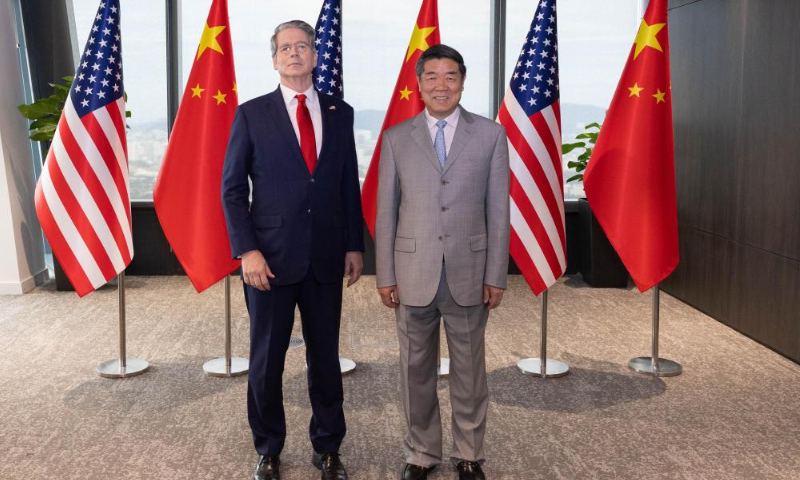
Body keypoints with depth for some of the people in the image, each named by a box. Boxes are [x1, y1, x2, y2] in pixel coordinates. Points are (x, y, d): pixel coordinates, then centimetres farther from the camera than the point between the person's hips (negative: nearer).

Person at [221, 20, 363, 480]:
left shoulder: (340, 113, 7)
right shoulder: (252, 114, -1)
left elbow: (350, 184, 9)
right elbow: (233, 189, -2)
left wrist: (355, 245, 6)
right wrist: (247, 251, -11)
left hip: (327, 259, 2)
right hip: (271, 258, -2)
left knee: (326, 357, 12)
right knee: (267, 360, 10)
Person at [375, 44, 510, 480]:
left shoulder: (490, 135, 2)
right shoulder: (397, 138, 4)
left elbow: (498, 210, 1)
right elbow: (385, 211, 4)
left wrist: (496, 275, -2)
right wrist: (385, 275, 0)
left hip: (468, 274, 0)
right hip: (413, 273, 1)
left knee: (469, 370, 11)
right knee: (416, 370, 11)